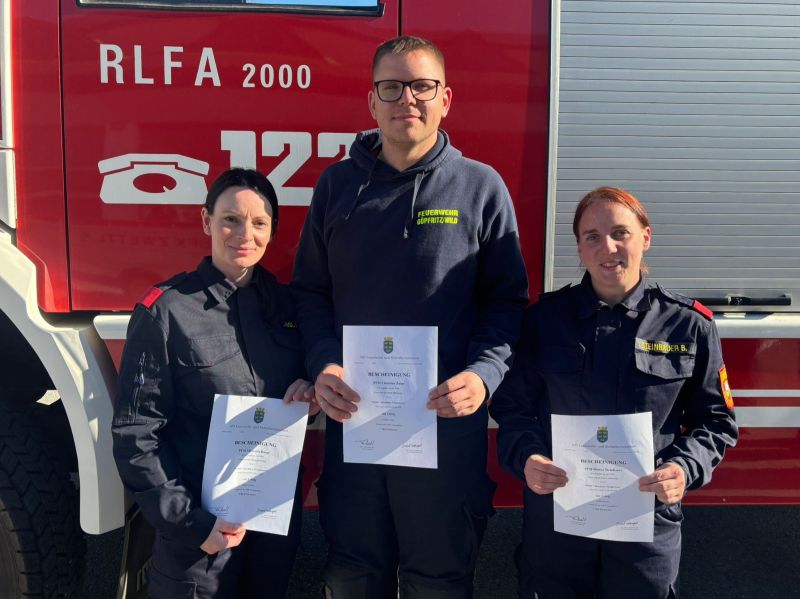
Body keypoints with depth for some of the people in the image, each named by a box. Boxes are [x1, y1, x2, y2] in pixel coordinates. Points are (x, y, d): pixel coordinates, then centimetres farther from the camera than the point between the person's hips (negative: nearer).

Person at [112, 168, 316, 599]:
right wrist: (191, 523, -16)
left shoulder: (285, 303, 3)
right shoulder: (165, 311, -12)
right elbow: (135, 434, -12)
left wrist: (309, 390, -8)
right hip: (203, 524, -4)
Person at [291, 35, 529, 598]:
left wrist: (483, 374, -16)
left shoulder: (481, 186, 0)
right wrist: (323, 364, -7)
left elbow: (507, 298, 1)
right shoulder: (338, 184, 6)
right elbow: (310, 290, 9)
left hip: (448, 418, -2)